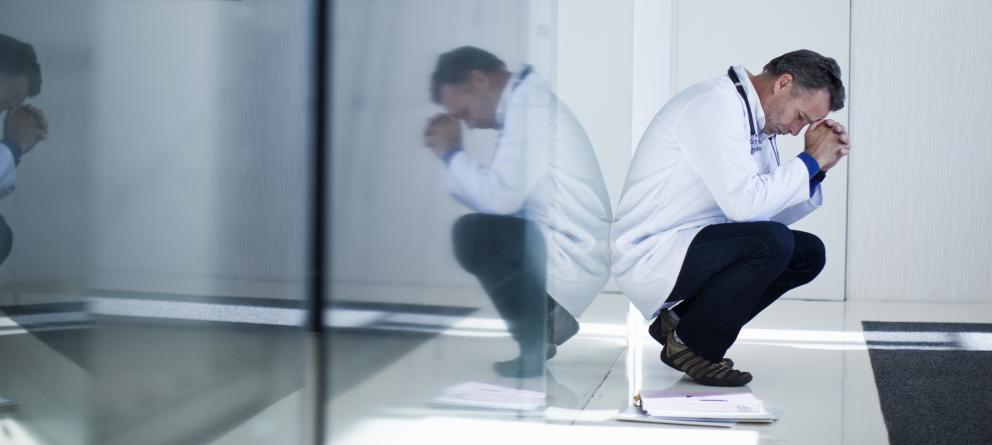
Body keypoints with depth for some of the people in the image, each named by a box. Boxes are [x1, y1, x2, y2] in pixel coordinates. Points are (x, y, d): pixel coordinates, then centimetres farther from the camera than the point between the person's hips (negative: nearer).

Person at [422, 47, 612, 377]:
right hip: (568, 250, 10)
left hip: (570, 255, -10)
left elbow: (501, 197, -23)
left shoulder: (529, 103, -14)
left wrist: (452, 153, -8)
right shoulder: (524, 102, 16)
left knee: (470, 234, -21)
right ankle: (547, 316, 14)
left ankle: (537, 337, -9)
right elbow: (498, 194, 14)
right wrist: (452, 155, 3)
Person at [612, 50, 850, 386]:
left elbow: (775, 212, 14)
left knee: (809, 253, 5)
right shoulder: (717, 106, -18)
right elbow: (744, 203, -28)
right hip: (650, 255, -10)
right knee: (772, 242, -28)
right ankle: (692, 345, -7)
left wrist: (817, 167, 0)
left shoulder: (754, 119, 13)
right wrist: (811, 160, -16)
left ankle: (680, 319, 8)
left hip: (687, 245, 10)